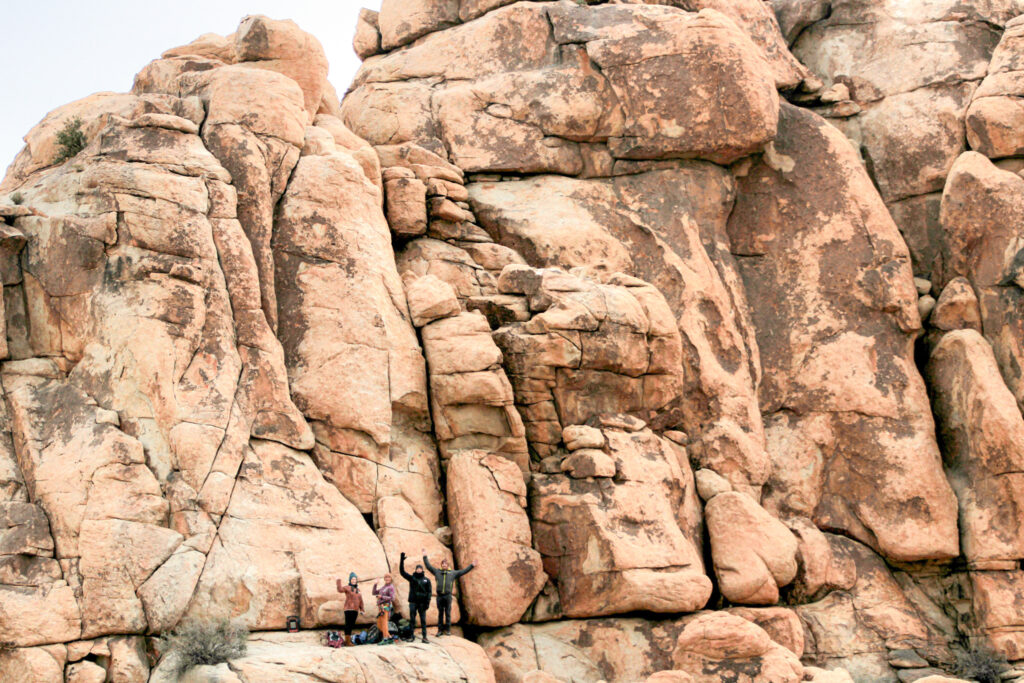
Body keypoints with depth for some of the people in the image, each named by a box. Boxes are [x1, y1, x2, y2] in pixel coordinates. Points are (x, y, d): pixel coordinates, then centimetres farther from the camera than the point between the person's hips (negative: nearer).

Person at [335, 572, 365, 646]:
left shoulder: (358, 590, 17)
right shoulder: (347, 588, -1)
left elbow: (360, 600, 20)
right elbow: (340, 590, -20)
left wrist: (361, 609, 14)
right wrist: (339, 581, -27)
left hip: (355, 610, 6)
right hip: (348, 609, -6)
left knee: (351, 625, 8)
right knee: (348, 625, -9)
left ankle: (348, 641, 14)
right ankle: (347, 642, -9)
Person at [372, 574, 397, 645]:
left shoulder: (391, 587, -4)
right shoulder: (383, 587, 22)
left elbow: (392, 598, -14)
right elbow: (374, 593, 23)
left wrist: (382, 597, -16)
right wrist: (375, 585, 10)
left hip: (386, 606, -9)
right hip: (381, 607, 9)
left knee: (384, 623, -14)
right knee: (379, 625, 9)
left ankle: (385, 639, -15)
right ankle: (390, 638, 12)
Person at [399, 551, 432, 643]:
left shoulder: (426, 580, 7)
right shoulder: (412, 578, 8)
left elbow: (429, 591, 4)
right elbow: (402, 571, 3)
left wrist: (427, 602, -6)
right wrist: (402, 560, -6)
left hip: (422, 603, -1)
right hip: (413, 602, 1)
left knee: (423, 620, 0)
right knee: (412, 619, 3)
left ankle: (424, 637, 1)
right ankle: (412, 635, 10)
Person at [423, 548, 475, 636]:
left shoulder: (453, 573, 11)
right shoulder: (437, 572, 13)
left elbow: (464, 571, 14)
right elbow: (428, 566, 15)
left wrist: (471, 566, 11)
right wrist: (425, 557, 12)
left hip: (448, 596, -1)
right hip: (439, 596, 1)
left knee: (448, 613, 1)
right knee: (440, 613, 4)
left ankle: (448, 629, 7)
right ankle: (440, 630, 8)